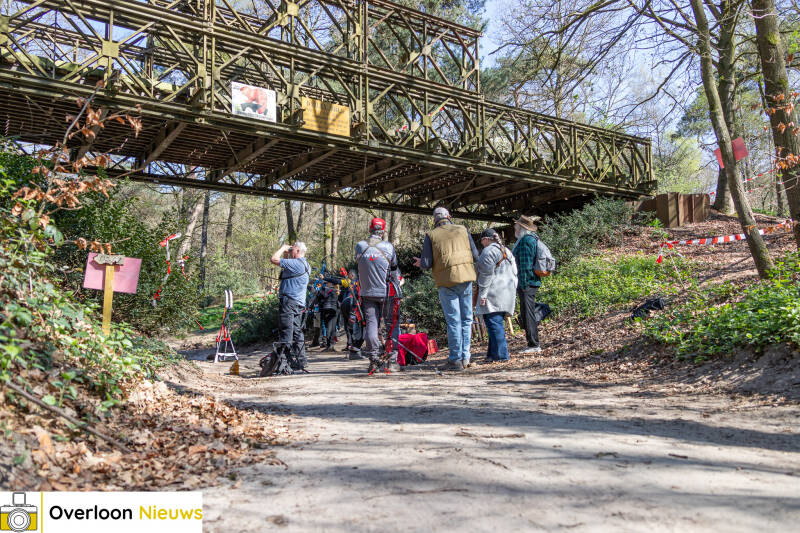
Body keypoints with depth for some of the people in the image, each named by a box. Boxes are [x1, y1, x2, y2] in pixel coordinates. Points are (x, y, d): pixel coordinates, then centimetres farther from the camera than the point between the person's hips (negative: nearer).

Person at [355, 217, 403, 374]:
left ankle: (373, 359, 2)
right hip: (387, 293, -2)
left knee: (371, 323, 7)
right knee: (391, 324, 6)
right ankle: (392, 360, 5)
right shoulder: (388, 247, -9)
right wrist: (399, 278, 22)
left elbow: (358, 265, 9)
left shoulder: (359, 247, -3)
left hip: (367, 292, 2)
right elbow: (394, 267, 1)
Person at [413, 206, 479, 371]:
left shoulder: (431, 235, 2)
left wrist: (420, 263, 19)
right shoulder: (462, 230, 9)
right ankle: (465, 357, 13)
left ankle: (455, 359, 2)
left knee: (453, 320, 0)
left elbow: (426, 264, -3)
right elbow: (475, 256, 6)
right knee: (466, 319, 10)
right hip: (466, 278, 2)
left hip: (446, 281, -2)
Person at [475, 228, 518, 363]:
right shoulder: (507, 251, 21)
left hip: (494, 292, -9)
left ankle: (501, 354, -11)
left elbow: (486, 274, -15)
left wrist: (483, 295, -14)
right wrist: (513, 295, 22)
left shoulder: (488, 251, -7)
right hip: (508, 292, 9)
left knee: (494, 323, -8)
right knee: (496, 323, 12)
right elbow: (514, 273, 20)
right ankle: (493, 353, 14)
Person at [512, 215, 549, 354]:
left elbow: (526, 264, -20)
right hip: (533, 282, 10)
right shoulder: (533, 238, 17)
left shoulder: (526, 240, -15)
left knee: (528, 314, -6)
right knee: (528, 313, 14)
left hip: (527, 283, -10)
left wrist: (523, 284, -20)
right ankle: (533, 344, 20)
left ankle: (534, 345, -2)